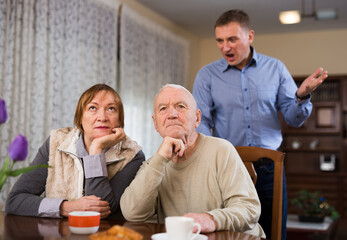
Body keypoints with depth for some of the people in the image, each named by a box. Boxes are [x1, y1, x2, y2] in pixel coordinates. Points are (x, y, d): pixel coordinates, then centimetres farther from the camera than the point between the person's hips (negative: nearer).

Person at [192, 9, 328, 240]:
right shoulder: (207, 75, 2)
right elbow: (201, 121, -6)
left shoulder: (275, 68, 4)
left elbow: (293, 119, 4)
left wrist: (302, 96, -17)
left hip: (268, 167, 1)